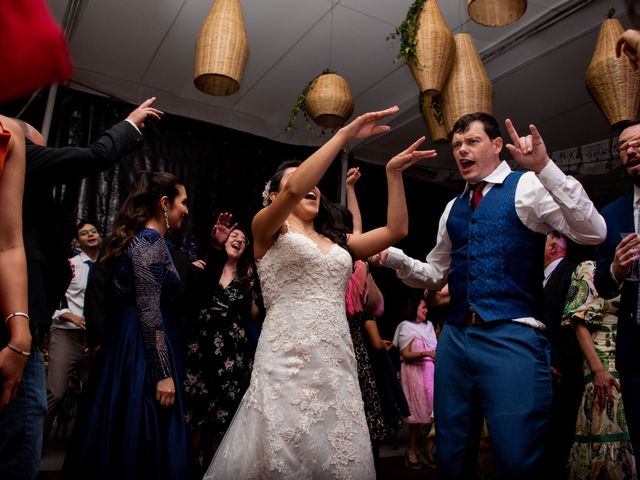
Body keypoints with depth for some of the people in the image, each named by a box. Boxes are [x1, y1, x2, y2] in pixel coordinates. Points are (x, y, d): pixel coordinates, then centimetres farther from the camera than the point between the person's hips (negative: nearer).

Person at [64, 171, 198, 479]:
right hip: (144, 350, -10)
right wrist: (163, 373, -21)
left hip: (133, 344, 10)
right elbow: (149, 311, -21)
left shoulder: (142, 237, 14)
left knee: (127, 433, 16)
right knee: (145, 436, 0)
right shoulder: (151, 240, -15)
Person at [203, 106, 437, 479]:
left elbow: (396, 230, 14)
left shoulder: (336, 241, 20)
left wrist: (394, 172, 10)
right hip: (288, 362, -5)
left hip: (337, 364, 5)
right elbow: (294, 190, -16)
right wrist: (345, 134, -12)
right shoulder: (267, 229, 5)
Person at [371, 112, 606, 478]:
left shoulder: (527, 186, 0)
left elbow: (594, 233, -14)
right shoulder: (453, 209, 17)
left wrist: (544, 167, -23)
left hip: (512, 337, -6)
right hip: (455, 338, 6)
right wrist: (395, 258, 4)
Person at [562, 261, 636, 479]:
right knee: (607, 441, -6)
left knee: (628, 442, 6)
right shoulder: (589, 269, 1)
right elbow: (580, 322, -7)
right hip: (607, 368, -5)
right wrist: (598, 369, -16)